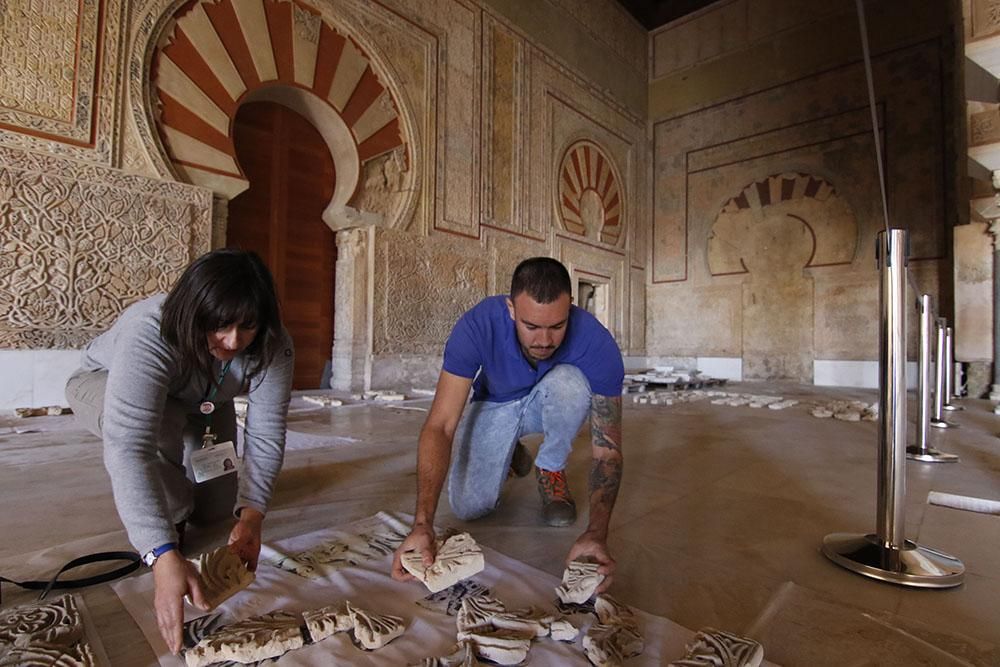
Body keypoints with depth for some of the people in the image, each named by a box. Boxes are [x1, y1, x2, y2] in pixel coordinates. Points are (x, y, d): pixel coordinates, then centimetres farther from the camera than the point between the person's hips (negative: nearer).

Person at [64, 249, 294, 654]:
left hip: (201, 405, 4)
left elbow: (266, 434, -30)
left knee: (215, 509, 0)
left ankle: (176, 475, 33)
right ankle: (171, 525, -11)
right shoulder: (147, 335, -44)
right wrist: (164, 557, -57)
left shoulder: (273, 346, -32)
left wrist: (251, 513, -43)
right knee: (162, 424, -38)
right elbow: (128, 448, -51)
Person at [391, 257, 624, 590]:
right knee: (468, 507, -18)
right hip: (495, 405, 0)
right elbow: (439, 426, -36)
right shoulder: (477, 326, -34)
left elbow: (607, 450, -29)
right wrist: (422, 523, -46)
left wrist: (596, 533, -44)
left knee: (570, 382, -35)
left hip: (550, 404, 0)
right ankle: (512, 454, 16)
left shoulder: (597, 343, -32)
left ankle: (551, 471, -6)